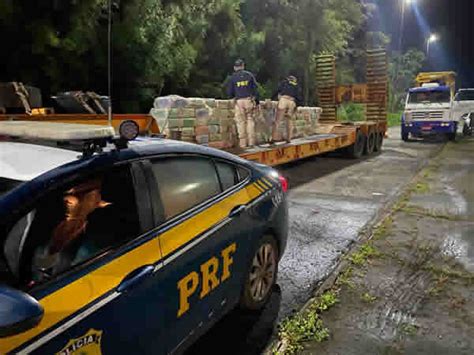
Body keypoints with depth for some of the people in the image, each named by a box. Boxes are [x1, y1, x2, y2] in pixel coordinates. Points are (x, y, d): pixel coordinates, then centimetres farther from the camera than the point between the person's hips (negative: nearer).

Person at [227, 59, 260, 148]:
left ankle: (243, 143, 3)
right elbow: (255, 88, 5)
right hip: (249, 100, 1)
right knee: (250, 120, 7)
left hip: (239, 101, -1)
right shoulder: (249, 75, 7)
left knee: (241, 122, 3)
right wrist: (257, 101, 11)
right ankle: (251, 141, 4)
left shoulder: (233, 77, 4)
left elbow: (229, 92, 5)